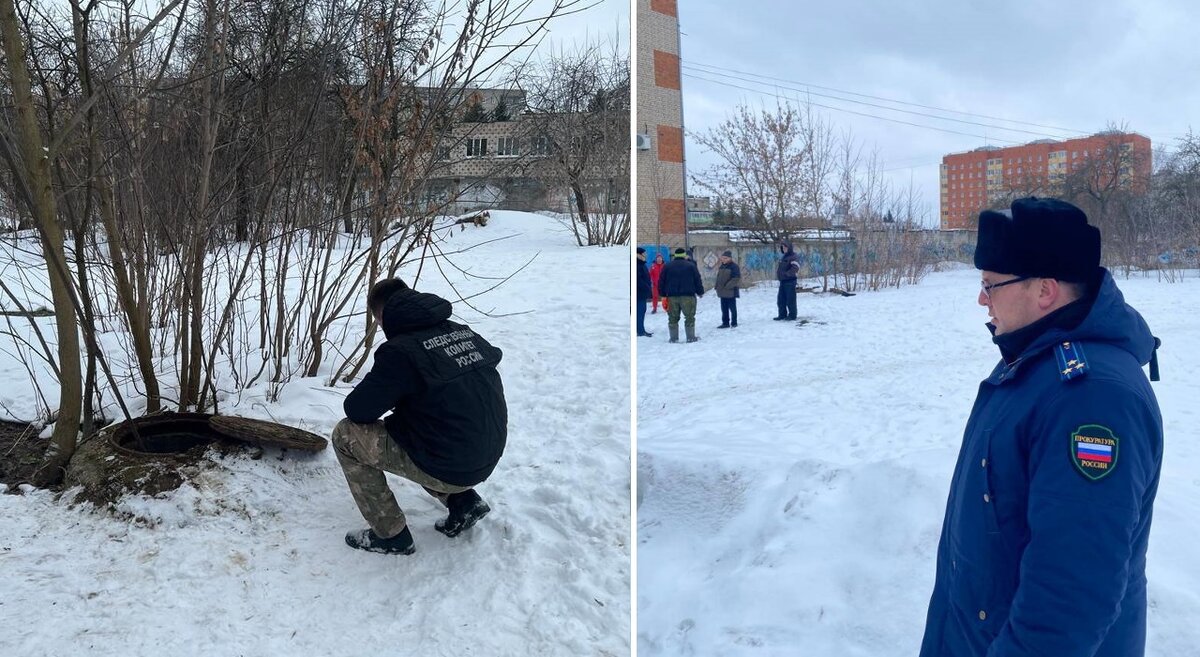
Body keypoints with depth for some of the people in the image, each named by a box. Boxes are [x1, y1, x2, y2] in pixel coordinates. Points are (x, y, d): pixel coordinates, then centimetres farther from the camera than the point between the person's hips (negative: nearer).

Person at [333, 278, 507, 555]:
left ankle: (391, 535, 9)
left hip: (447, 468, -7)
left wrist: (385, 397, 13)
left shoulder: (400, 350, -16)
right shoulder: (462, 331, 4)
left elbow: (356, 410, -12)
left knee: (346, 435, 4)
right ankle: (463, 500, 17)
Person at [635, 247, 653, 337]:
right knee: (640, 311, -7)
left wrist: (648, 288, 13)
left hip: (643, 293, 10)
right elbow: (638, 279, -24)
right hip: (640, 293, -10)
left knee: (642, 311, 14)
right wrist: (647, 288, -20)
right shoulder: (636, 265, -16)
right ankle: (640, 331, -4)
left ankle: (641, 330, 21)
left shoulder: (641, 264, 17)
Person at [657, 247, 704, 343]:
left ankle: (674, 338, 7)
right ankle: (691, 337, 4)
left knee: (673, 318, 7)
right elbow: (697, 280, 2)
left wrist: (664, 294, 15)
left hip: (672, 296, 2)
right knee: (689, 317, 4)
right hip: (688, 295, -2)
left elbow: (662, 282, 9)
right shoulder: (691, 266, 1)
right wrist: (700, 292, 12)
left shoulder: (667, 266, 8)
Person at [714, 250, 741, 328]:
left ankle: (734, 323, 11)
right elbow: (719, 277, 21)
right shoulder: (722, 266, 14)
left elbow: (736, 278, -17)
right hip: (722, 292, 8)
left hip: (731, 291, -8)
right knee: (724, 308, 11)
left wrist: (727, 286, -21)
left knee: (732, 307, 2)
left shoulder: (734, 266, -11)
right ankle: (725, 323, 19)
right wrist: (716, 286, 7)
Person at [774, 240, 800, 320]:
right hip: (782, 281, 9)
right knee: (780, 299, 11)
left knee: (790, 299, -3)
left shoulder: (792, 257, -12)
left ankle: (792, 315, 5)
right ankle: (782, 314, 19)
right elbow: (778, 267, 27)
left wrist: (787, 273, -24)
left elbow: (796, 267, -24)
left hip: (790, 281, -9)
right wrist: (777, 274, 12)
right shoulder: (782, 257, 15)